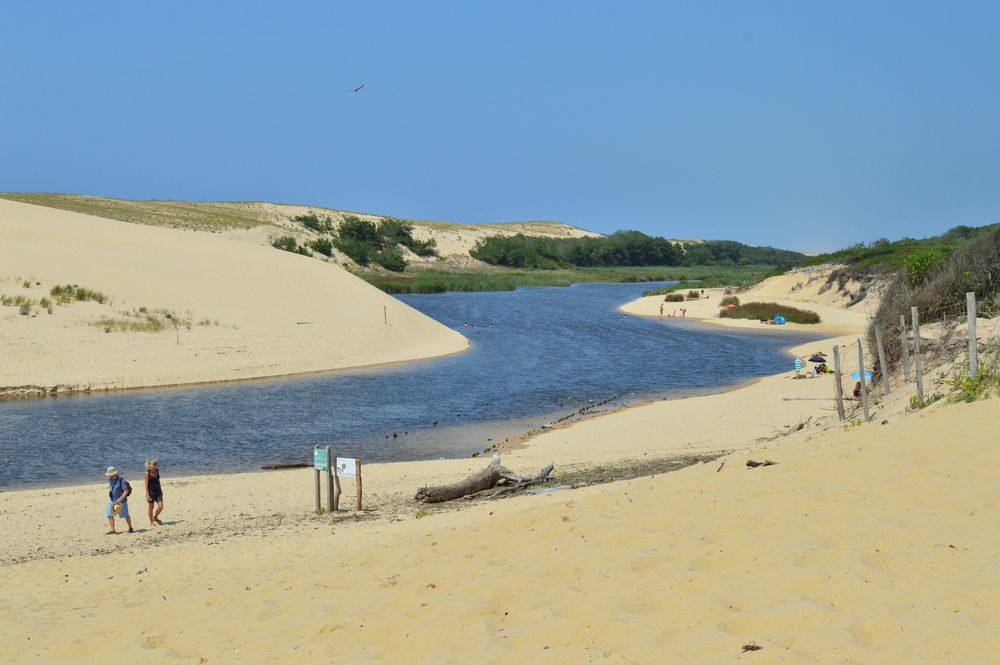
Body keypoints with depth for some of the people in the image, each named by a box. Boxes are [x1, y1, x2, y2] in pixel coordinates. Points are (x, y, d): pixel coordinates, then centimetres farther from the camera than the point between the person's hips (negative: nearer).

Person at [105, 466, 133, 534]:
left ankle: (130, 528, 26)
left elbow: (126, 491, -20)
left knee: (125, 515, 7)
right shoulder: (110, 479, 2)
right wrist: (110, 497, 18)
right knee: (110, 514, -7)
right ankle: (112, 530, -6)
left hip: (121, 501, -6)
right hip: (112, 500, 6)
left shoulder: (121, 480, -20)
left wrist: (120, 499, -29)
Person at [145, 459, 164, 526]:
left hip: (158, 492, 5)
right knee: (151, 507, 6)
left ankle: (155, 518, 23)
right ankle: (151, 522, 19)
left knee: (160, 507, -2)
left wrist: (160, 490, 19)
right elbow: (146, 484, -11)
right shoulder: (148, 473, -12)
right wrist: (147, 495, -15)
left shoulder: (157, 471, 6)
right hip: (151, 492, -5)